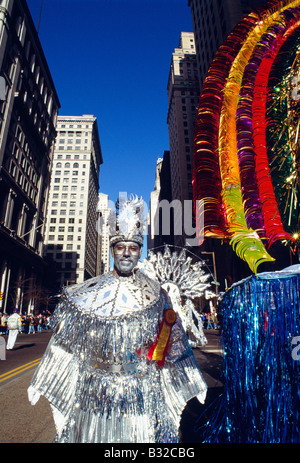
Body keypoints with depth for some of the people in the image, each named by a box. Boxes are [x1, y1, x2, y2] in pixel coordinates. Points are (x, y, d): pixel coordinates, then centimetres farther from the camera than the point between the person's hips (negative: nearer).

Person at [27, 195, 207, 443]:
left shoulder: (155, 294, -2)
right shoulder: (88, 292, -2)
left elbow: (175, 343, 4)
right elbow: (65, 343, 4)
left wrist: (194, 381, 8)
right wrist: (42, 384, 6)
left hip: (142, 394, 0)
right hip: (95, 394, 1)